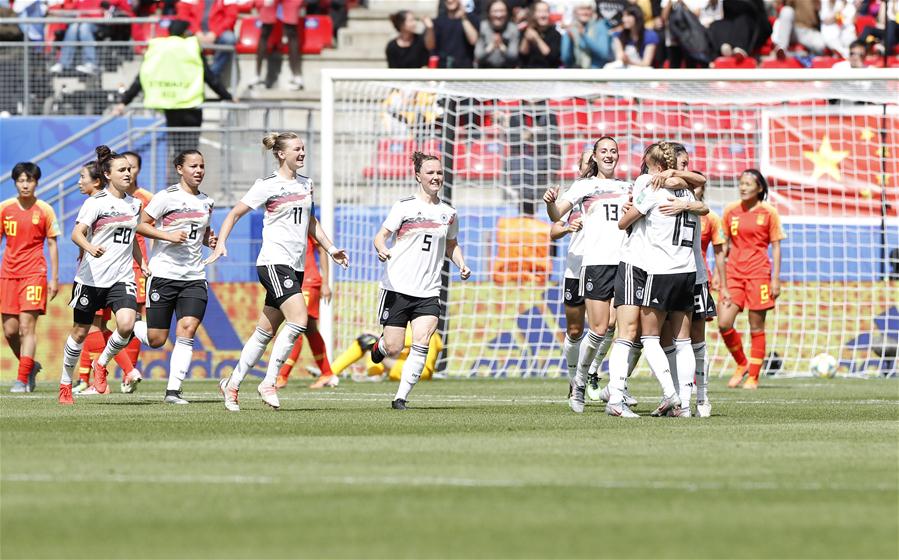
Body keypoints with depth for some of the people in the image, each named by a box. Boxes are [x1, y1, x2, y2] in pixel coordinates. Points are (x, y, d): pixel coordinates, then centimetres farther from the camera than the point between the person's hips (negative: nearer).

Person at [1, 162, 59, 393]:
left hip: (34, 273, -3)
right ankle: (30, 366, 26)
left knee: (27, 326, -12)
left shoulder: (45, 210, 0)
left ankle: (22, 379, -12)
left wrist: (54, 279, 3)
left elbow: (52, 245, 5)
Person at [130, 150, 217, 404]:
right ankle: (130, 327, 34)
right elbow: (141, 224, -7)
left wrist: (210, 240, 5)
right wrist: (168, 235, -19)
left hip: (194, 277, 4)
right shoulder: (166, 197, -6)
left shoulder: (207, 202, 11)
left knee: (187, 330, -14)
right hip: (163, 274, -4)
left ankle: (173, 390, -10)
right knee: (156, 340, -1)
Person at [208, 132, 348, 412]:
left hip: (296, 266, 7)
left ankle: (232, 384, 18)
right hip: (274, 261, -7)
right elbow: (235, 213, -1)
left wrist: (330, 248, 20)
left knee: (266, 332, 8)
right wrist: (221, 243, -13)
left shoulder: (306, 184, 14)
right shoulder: (267, 186, -6)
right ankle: (268, 383, -14)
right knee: (299, 319, -21)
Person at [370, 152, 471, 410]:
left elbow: (451, 245, 26)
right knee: (393, 349, -2)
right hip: (397, 288, -3)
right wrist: (381, 249, -28)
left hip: (428, 292, 3)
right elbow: (381, 235, -5)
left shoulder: (449, 213, 11)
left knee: (421, 346, -16)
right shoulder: (404, 207, -1)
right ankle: (381, 345, 35)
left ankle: (400, 398, -8)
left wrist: (461, 264, 7)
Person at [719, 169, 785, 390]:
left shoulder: (768, 212, 0)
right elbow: (725, 245, 10)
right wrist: (721, 278, 5)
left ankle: (753, 376, 9)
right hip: (734, 272, 3)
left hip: (758, 273, -3)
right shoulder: (731, 211, 7)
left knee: (756, 327, 0)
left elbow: (776, 247, 2)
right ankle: (741, 364, 15)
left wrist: (776, 279, -3)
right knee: (724, 324, -8)